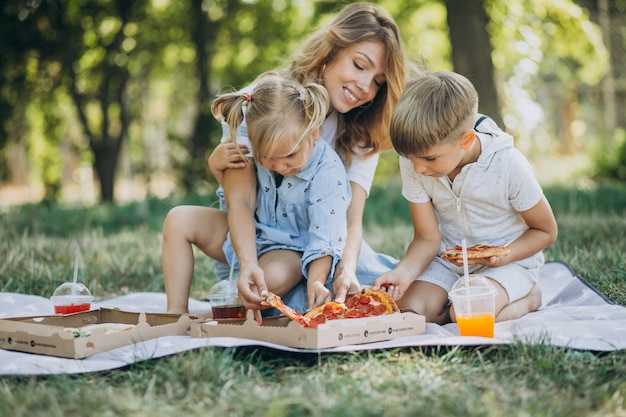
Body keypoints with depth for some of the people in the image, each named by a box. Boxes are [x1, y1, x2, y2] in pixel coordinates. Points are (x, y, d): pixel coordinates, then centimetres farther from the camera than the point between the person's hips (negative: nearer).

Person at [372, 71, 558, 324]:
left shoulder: (508, 166, -24)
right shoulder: (413, 163, -15)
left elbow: (546, 231, -8)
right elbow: (427, 237, -8)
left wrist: (501, 256, -26)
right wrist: (404, 272, -29)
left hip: (509, 259, -3)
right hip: (448, 260, 4)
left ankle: (528, 298, 0)